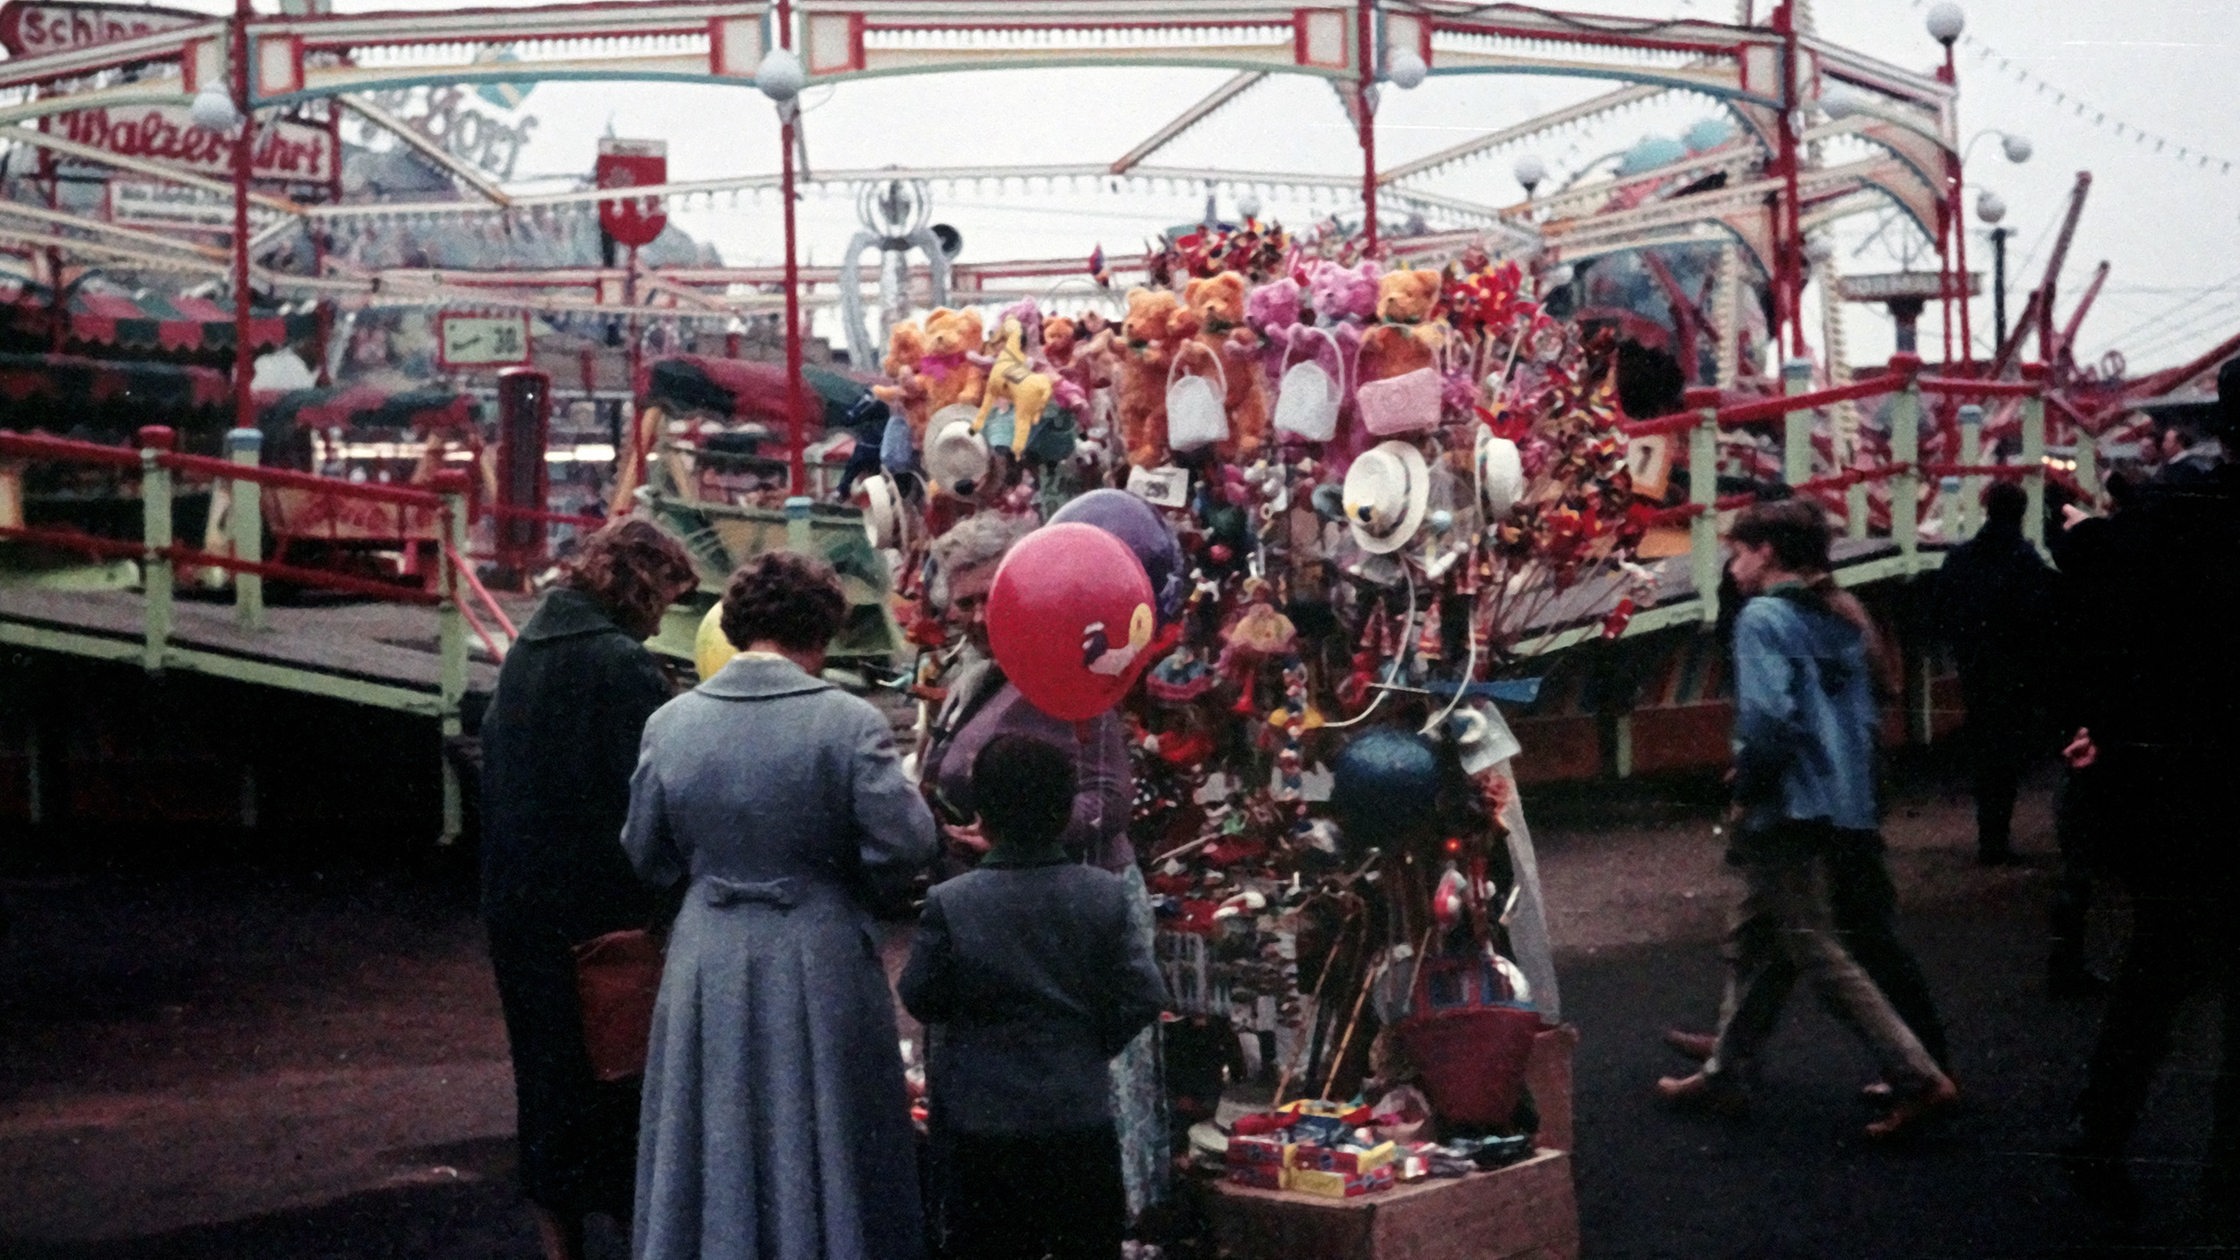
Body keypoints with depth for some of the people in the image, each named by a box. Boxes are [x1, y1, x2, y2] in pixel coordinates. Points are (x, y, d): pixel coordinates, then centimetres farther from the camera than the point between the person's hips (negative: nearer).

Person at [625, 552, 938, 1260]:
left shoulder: (670, 723, -3)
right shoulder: (850, 723, -14)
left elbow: (645, 857, 5)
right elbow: (904, 849, -16)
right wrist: (855, 887, 5)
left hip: (707, 964, 3)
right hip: (822, 964, -3)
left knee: (713, 1154, 15)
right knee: (825, 1152, 11)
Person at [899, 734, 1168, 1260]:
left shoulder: (950, 902, -13)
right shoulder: (1106, 894, -7)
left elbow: (919, 999, -4)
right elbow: (1145, 997, -7)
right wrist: (1092, 1044, 8)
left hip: (984, 1122, -1)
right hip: (1082, 1114, 1)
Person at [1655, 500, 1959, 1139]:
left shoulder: (1763, 619, -11)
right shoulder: (1838, 626, 14)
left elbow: (1767, 716, -22)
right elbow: (1863, 717, 16)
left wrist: (1746, 792, -12)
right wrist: (1849, 788, 19)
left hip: (1785, 810, -9)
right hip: (1837, 807, 9)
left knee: (1817, 953, -6)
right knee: (1752, 941, 17)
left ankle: (1919, 1079, -9)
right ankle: (1724, 1074, 23)